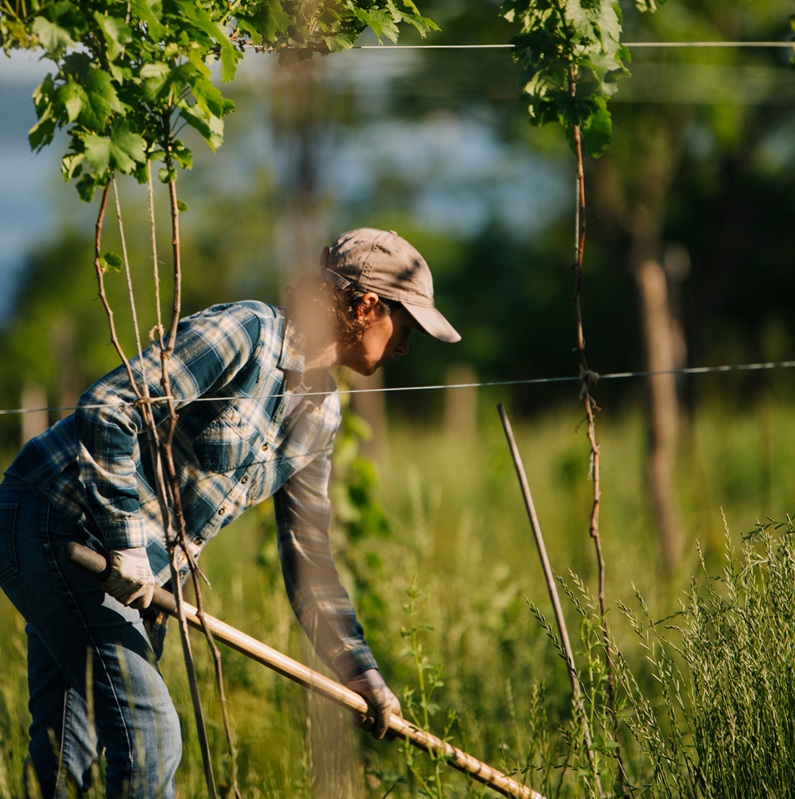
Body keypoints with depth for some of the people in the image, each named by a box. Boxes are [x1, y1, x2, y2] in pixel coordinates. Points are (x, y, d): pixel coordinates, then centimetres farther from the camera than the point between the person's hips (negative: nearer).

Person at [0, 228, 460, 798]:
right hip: (57, 524, -9)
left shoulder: (321, 411, 8)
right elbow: (106, 408, -24)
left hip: (145, 563, 9)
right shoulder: (245, 333, -19)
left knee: (69, 750, 10)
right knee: (149, 734, -13)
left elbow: (308, 554, 15)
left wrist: (359, 669, 11)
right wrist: (127, 542, -23)